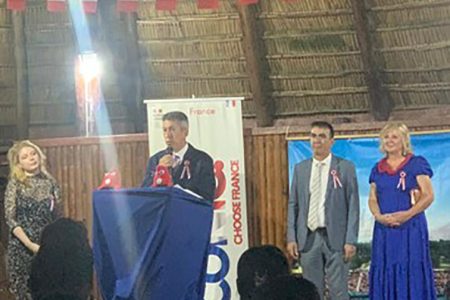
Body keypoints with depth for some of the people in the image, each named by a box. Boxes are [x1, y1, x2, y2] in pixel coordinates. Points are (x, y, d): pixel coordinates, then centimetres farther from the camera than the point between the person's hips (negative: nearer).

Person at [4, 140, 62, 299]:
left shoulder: (50, 182, 5)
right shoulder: (15, 184, -4)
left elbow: (57, 216, 10)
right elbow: (10, 219, -9)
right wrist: (29, 244, -17)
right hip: (22, 247, -3)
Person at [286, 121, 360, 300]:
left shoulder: (345, 167, 0)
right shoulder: (300, 168, 10)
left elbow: (353, 206, -2)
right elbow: (293, 205, 11)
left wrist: (351, 240, -9)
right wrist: (291, 238, 3)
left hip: (335, 237, -3)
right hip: (308, 237, 3)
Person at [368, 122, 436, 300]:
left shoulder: (417, 164, 2)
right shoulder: (377, 169, 15)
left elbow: (428, 196, -5)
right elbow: (372, 199, 12)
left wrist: (408, 214, -18)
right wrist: (379, 216, -9)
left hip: (411, 227, -4)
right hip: (384, 229, 4)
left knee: (412, 273, -6)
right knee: (385, 272, 1)